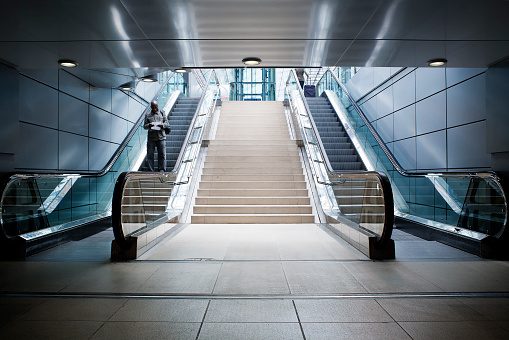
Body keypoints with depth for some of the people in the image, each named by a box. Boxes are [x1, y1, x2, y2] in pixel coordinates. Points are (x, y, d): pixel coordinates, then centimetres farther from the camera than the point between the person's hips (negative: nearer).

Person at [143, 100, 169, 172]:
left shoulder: (162, 113, 12)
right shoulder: (147, 115, 12)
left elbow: (167, 123, 8)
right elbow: (144, 126, 10)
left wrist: (162, 125, -13)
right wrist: (148, 125, -13)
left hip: (161, 137, -1)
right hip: (151, 137, 1)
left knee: (162, 154, -1)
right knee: (150, 154, 1)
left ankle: (161, 169, 8)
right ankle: (150, 170, 10)